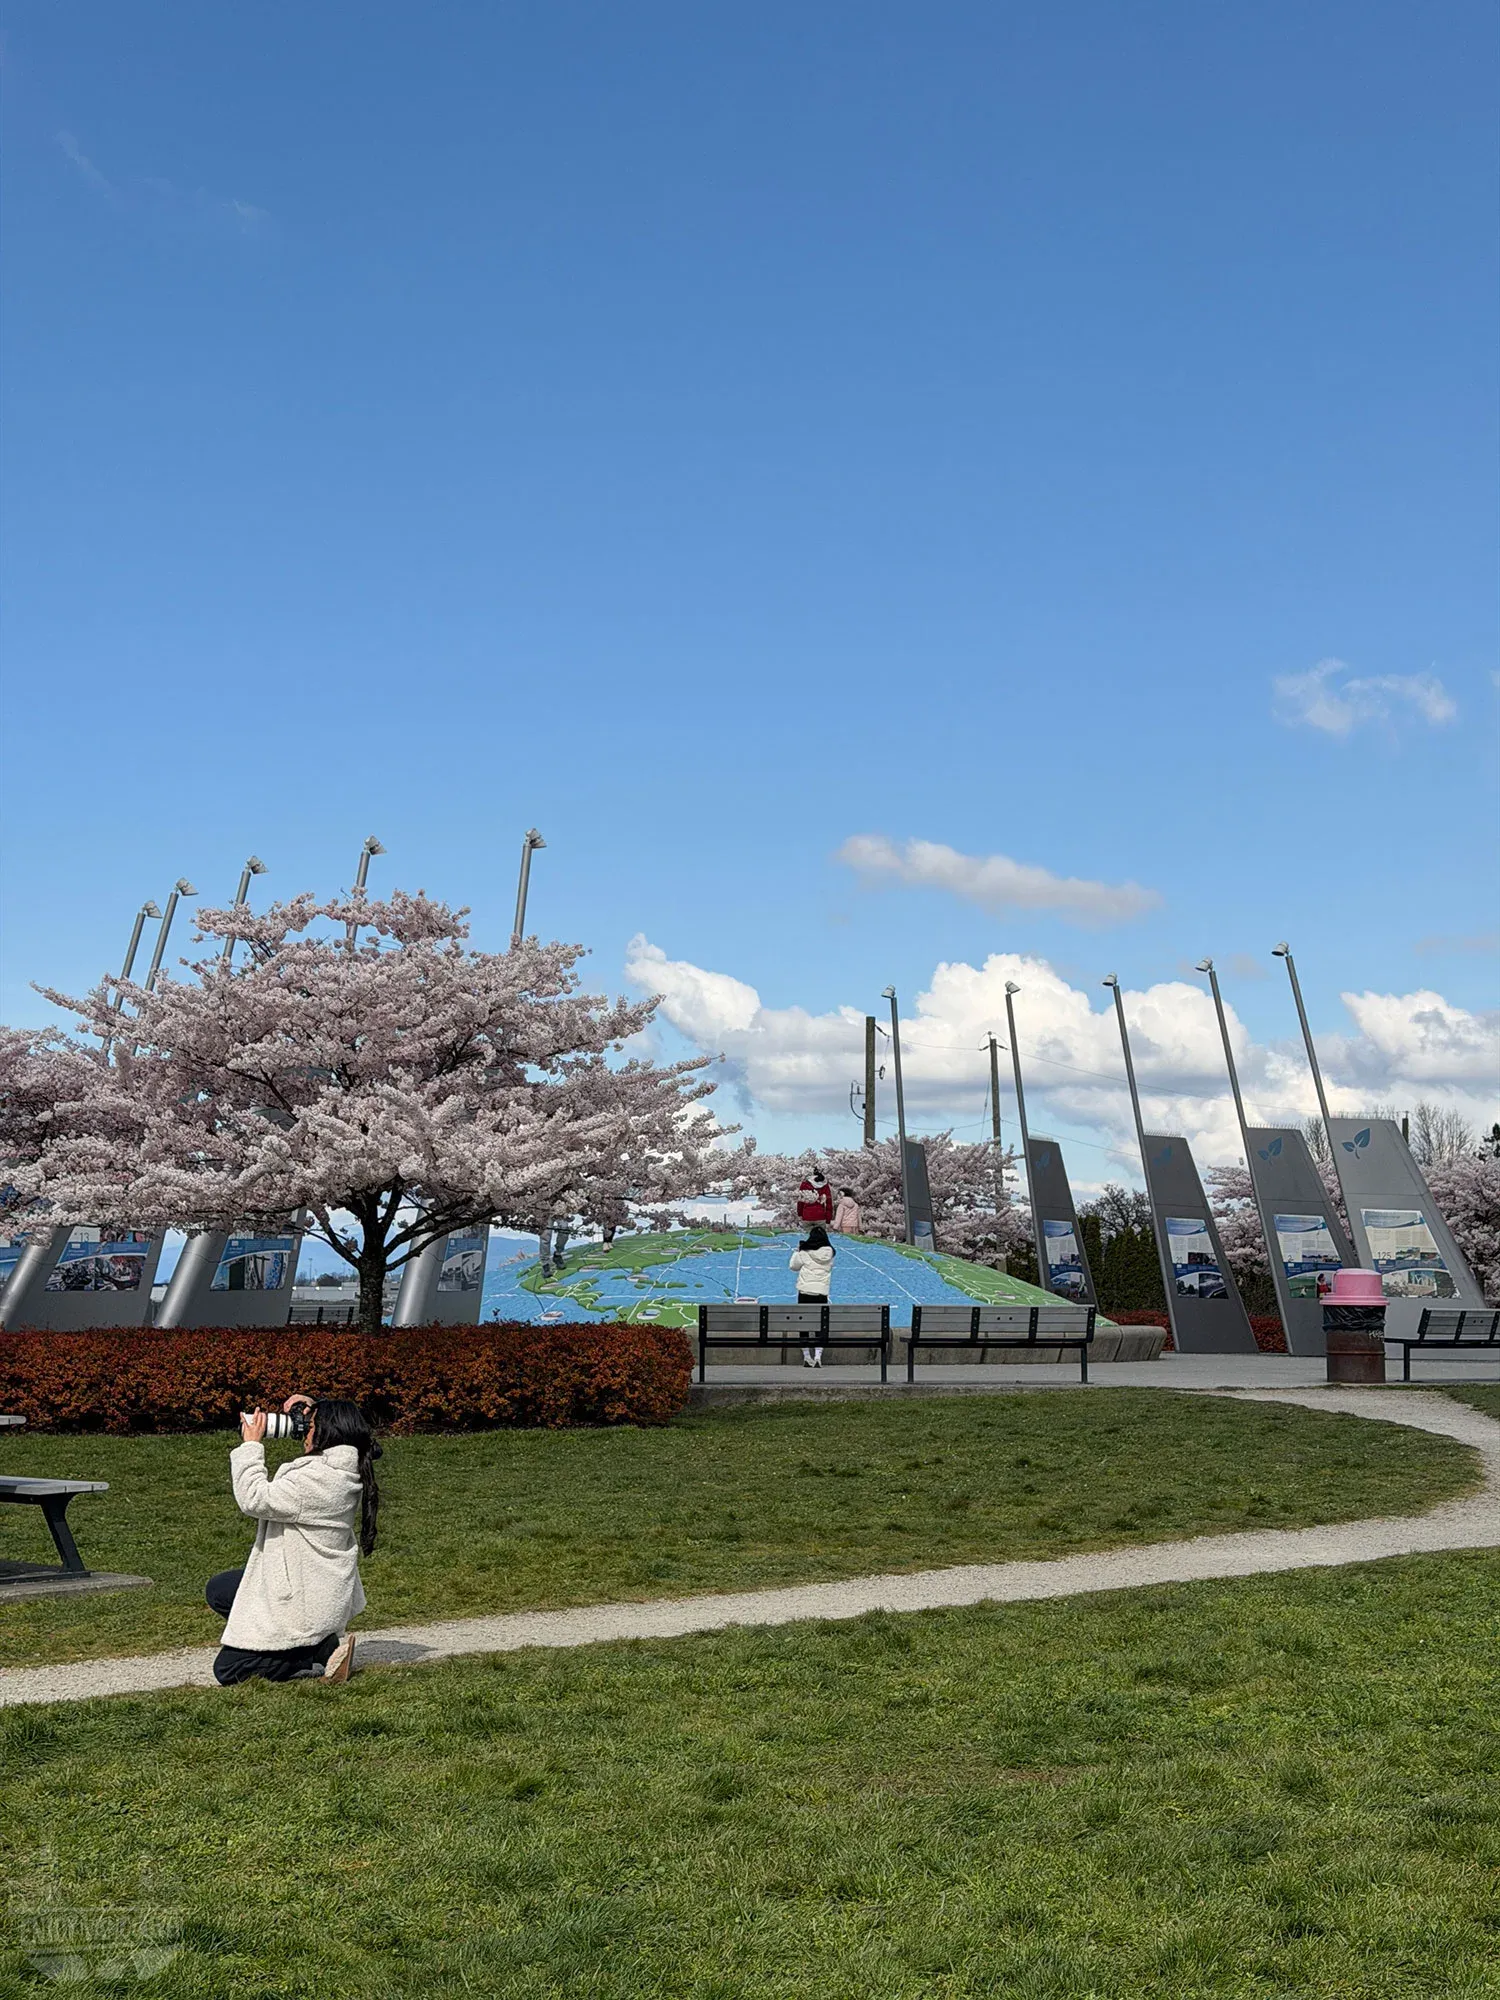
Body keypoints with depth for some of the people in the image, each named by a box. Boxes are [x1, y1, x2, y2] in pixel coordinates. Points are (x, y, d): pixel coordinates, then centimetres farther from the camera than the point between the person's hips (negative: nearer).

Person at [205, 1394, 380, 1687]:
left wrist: (251, 1444, -19)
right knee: (218, 1591, 23)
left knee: (227, 1670, 1)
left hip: (303, 1602, -10)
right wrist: (314, 1410, 1)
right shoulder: (345, 1472, 0)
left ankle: (326, 1652, -2)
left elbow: (254, 1499, -27)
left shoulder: (318, 1478, -28)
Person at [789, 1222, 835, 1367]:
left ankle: (807, 1358, 9)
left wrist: (797, 1250, 19)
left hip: (805, 1293, -1)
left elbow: (794, 1266, 6)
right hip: (822, 1294, 2)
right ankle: (818, 1357, -5)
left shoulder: (805, 1252, -7)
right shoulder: (830, 1253, 1)